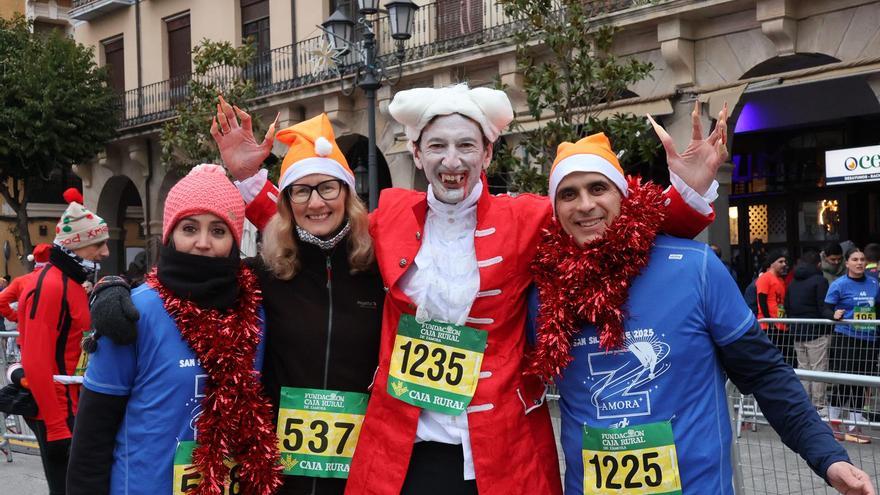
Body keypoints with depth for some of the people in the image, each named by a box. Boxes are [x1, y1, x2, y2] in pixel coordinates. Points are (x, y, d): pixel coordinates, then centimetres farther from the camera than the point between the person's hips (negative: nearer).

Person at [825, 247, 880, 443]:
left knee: (860, 383, 8)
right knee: (842, 381, -2)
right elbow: (826, 310, -4)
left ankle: (855, 426, 15)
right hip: (845, 339, -4)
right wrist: (835, 315, -23)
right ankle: (833, 422, 14)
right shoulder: (839, 285, -4)